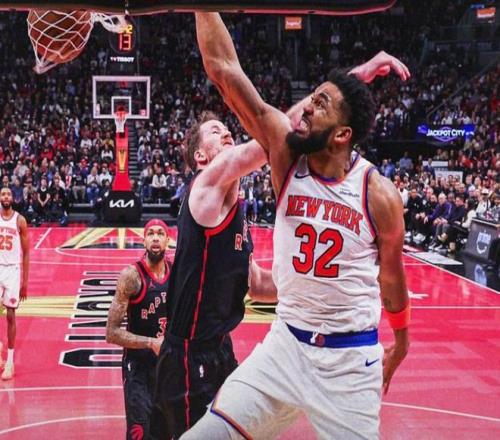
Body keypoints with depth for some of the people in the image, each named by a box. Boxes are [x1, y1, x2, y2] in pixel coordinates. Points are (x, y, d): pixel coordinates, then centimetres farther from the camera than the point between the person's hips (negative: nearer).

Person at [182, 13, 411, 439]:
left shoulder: (379, 194, -12)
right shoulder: (286, 156, -8)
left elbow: (391, 274, 5)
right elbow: (224, 70, -14)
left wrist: (400, 343, 17)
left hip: (352, 357, -2)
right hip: (285, 344, 2)